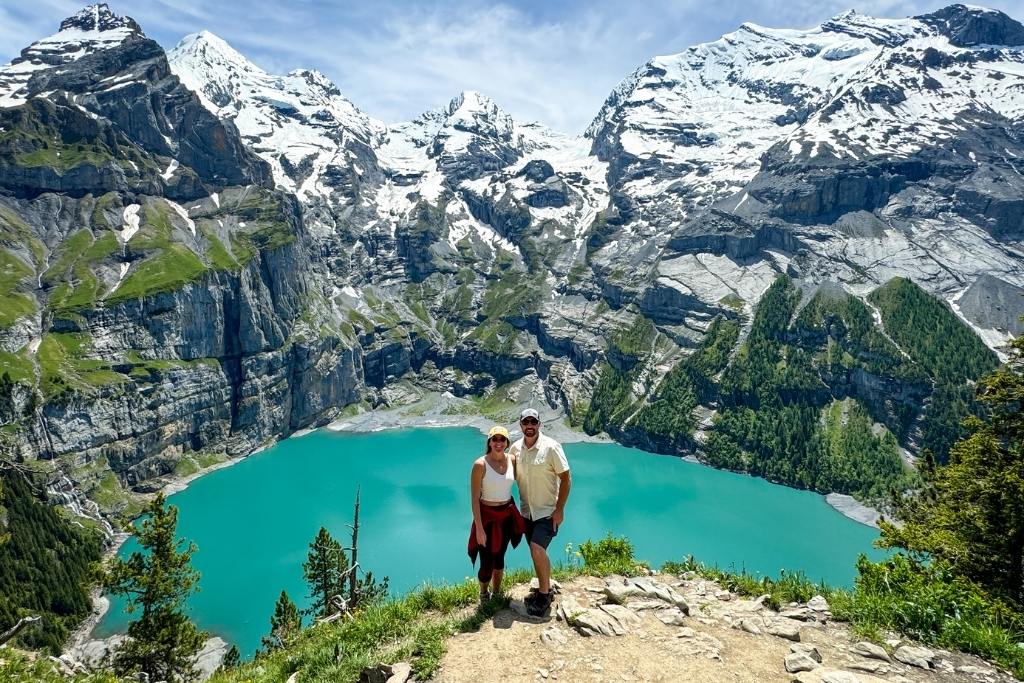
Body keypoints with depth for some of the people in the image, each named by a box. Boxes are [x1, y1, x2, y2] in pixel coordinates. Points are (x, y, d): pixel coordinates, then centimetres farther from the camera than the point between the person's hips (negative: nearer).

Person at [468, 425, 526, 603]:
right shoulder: (480, 465, -18)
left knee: (499, 557, 19)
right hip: (488, 516, -4)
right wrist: (479, 528, -18)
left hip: (508, 515, 4)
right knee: (487, 563, 2)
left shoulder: (512, 460, -4)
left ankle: (496, 593, 42)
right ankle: (484, 594, 32)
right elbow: (474, 498, -16)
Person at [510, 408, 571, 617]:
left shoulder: (551, 447, -17)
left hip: (548, 511, -5)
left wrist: (559, 509, -15)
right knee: (537, 552, 15)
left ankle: (544, 595, -1)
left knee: (537, 548, -19)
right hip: (527, 511, 5)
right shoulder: (515, 448, -3)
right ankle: (544, 589, 34)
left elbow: (566, 478, -13)